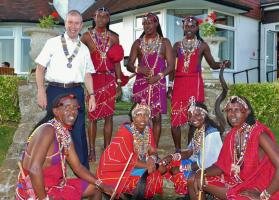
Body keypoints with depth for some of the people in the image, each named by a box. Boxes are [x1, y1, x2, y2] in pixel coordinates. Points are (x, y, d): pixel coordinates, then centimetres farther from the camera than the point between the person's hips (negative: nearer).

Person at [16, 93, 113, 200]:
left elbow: (77, 167, 9)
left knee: (95, 187, 12)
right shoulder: (47, 130, -23)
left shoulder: (66, 135, 4)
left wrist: (101, 185, 1)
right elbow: (34, 169, -32)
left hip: (55, 184, 9)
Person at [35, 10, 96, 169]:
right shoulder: (52, 43, 4)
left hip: (76, 92, 2)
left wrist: (92, 94, 4)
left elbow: (87, 74, 14)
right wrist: (41, 91, -7)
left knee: (79, 131, 1)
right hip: (55, 90, -1)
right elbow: (40, 68, 2)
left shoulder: (84, 49, 13)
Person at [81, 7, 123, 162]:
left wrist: (119, 82, 7)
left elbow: (117, 62, 11)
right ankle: (92, 150, 9)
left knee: (108, 116, 3)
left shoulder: (114, 37, 10)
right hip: (92, 78, -2)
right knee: (93, 116, 0)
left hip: (109, 80, 2)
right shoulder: (87, 36, 3)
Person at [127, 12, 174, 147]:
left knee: (157, 117, -1)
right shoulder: (138, 43, 11)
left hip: (158, 84, -1)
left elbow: (170, 65, 1)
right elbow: (129, 65, 8)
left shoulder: (164, 42, 8)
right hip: (141, 84, 1)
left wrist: (158, 76, -14)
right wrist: (138, 69, -14)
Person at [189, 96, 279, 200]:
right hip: (236, 181, 8)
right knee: (194, 182, 5)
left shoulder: (259, 134, -18)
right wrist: (202, 173, -13)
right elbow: (222, 165, 5)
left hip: (256, 187, -7)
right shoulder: (232, 135, 3)